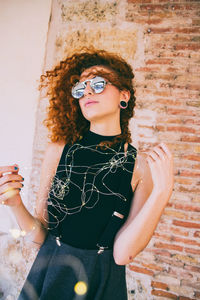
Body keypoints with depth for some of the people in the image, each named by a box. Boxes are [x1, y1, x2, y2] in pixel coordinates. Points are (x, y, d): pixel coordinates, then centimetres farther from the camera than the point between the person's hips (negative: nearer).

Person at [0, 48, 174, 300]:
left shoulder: (142, 166, -14)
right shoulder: (58, 151, -11)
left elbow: (122, 254, -19)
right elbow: (40, 236, -5)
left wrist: (162, 191, -26)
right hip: (48, 276, 1)